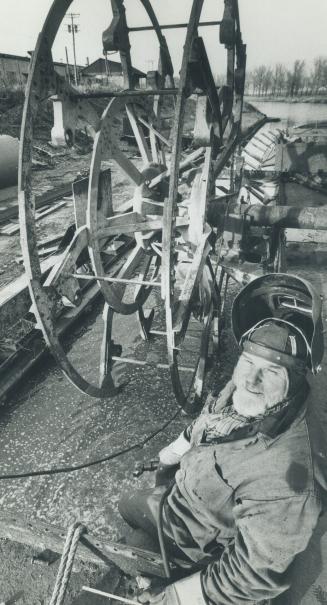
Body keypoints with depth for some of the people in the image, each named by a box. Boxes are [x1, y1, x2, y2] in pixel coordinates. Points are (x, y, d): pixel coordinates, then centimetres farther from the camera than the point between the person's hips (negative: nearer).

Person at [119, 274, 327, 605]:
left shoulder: (287, 481, -44)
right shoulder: (243, 389, -20)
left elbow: (256, 576, -31)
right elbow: (202, 427, 1)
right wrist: (163, 461, 16)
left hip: (198, 551, -6)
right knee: (126, 504, 28)